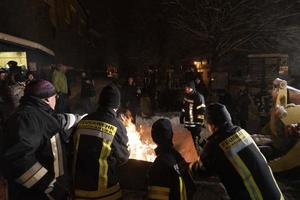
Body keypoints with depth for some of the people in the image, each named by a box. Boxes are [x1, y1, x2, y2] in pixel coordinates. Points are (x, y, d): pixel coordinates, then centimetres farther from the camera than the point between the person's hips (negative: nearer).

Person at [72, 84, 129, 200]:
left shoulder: (83, 121, -7)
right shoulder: (117, 126, -18)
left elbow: (76, 150, 5)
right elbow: (123, 158, -5)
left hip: (80, 186, 4)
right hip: (104, 189, -3)